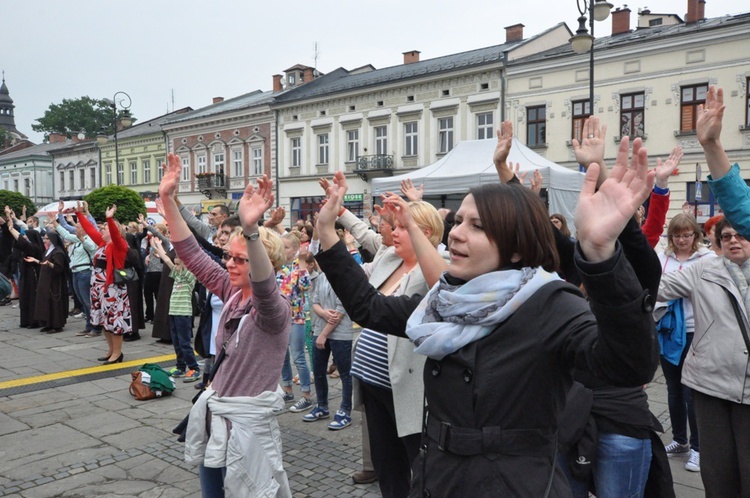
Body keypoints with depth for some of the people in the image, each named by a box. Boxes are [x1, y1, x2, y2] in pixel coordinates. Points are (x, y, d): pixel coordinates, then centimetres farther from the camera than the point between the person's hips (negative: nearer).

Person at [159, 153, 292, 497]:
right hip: (214, 415, 7)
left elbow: (264, 287, -43)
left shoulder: (274, 310, -19)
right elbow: (192, 254, 0)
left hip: (246, 422, -7)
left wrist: (251, 230, -60)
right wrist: (168, 200, -9)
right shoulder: (231, 292, 1)